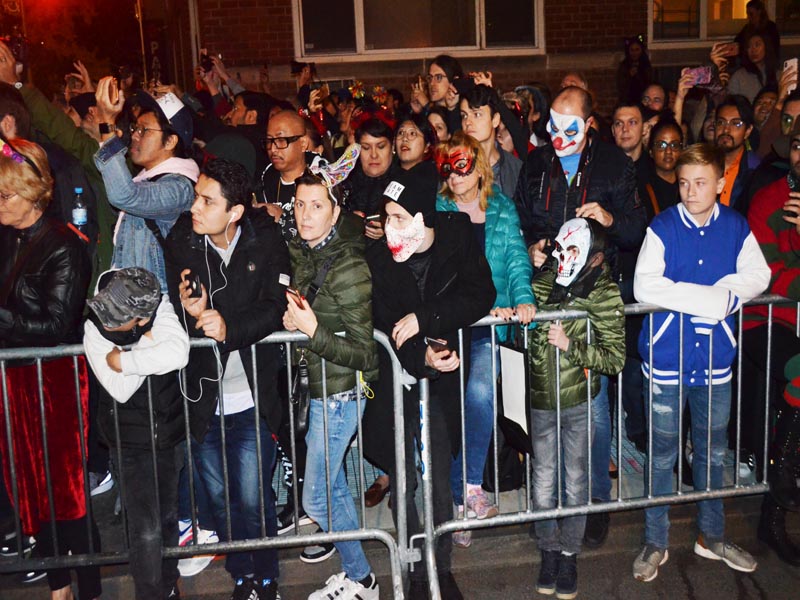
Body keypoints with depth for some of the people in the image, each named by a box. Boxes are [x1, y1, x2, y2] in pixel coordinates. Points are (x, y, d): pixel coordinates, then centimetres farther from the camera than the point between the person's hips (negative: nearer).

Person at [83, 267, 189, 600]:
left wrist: (122, 361, -27)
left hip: (170, 433, 2)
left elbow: (177, 353, -35)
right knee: (146, 529, -8)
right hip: (131, 441, -2)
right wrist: (146, 345, -23)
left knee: (168, 517, 19)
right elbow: (119, 389, -24)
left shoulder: (159, 307, -16)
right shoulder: (94, 327, -17)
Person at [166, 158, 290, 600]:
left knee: (253, 501, 1)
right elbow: (172, 314, -2)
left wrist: (229, 327, -29)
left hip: (252, 398, -2)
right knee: (220, 500, 15)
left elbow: (276, 308, -14)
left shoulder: (266, 239, -10)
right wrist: (190, 313, -25)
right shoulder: (180, 241, -5)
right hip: (202, 397, 3)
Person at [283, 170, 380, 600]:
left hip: (339, 392, -8)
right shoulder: (300, 253, 3)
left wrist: (313, 331, -30)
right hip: (317, 387, 8)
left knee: (316, 498, 0)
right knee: (334, 487, 18)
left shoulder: (349, 269, -22)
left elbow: (363, 354, -21)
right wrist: (291, 318, 1)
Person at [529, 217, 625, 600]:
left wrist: (570, 346, -24)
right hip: (541, 400, 3)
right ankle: (549, 551, 27)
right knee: (543, 482, 10)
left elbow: (615, 359, -13)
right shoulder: (545, 280, -3)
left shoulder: (604, 294, -12)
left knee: (576, 482, 9)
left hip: (579, 401, -2)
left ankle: (569, 554, 26)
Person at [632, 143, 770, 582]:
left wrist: (723, 293, -22)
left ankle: (712, 537, 36)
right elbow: (644, 286, -21)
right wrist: (713, 296, -21)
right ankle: (655, 544, 23)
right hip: (666, 359, -3)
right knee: (662, 454, 8)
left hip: (716, 359, 3)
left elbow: (759, 275, -3)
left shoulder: (736, 227, 1)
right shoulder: (663, 227, -10)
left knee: (713, 451, 17)